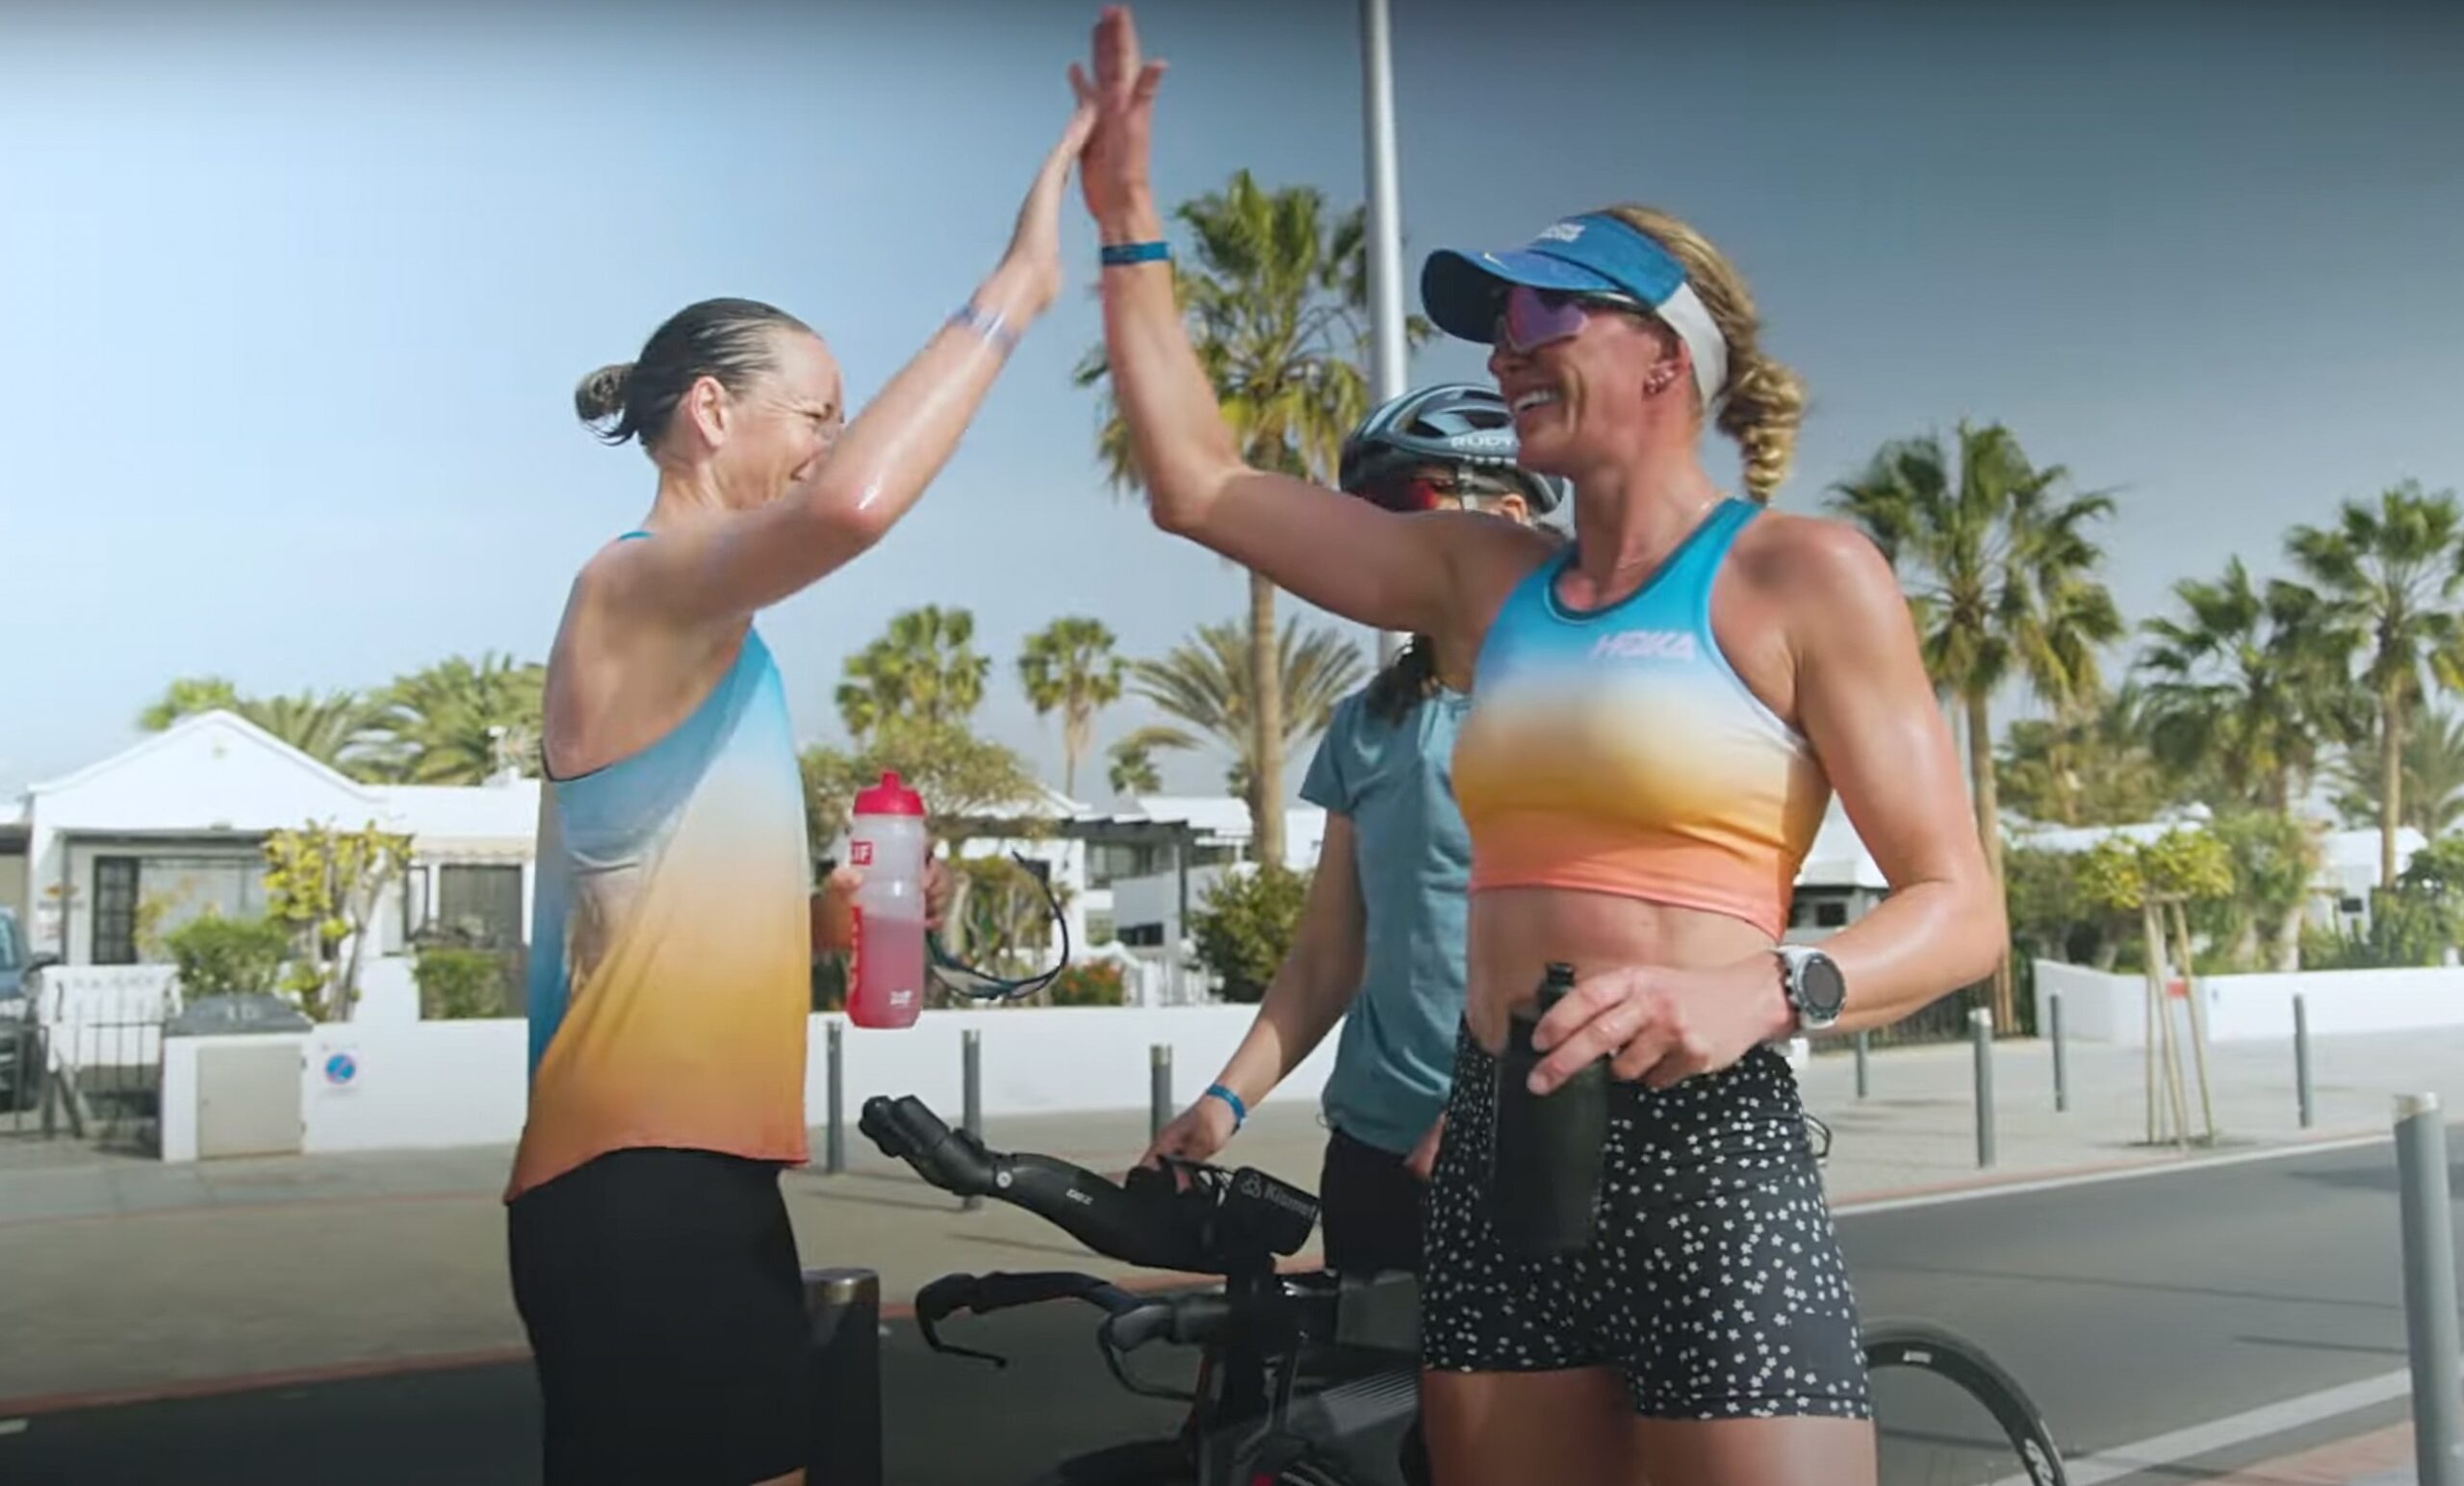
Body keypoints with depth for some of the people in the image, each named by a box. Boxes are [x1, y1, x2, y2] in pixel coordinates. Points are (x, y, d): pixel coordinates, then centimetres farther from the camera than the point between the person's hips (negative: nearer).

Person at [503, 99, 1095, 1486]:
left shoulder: (711, 635, 18)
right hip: (639, 1182, -10)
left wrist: (818, 917, 5)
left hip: (698, 1170, 10)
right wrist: (1016, 285, -23)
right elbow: (853, 504, -32)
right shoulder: (637, 588, -11)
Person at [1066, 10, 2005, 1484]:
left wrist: (1760, 991, -27)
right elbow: (1196, 483, 13)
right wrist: (1129, 216, 15)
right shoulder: (1487, 578, 11)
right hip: (1493, 1153, 6)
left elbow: (1960, 909, -8)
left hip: (1705, 1155, -5)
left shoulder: (1801, 574, -5)